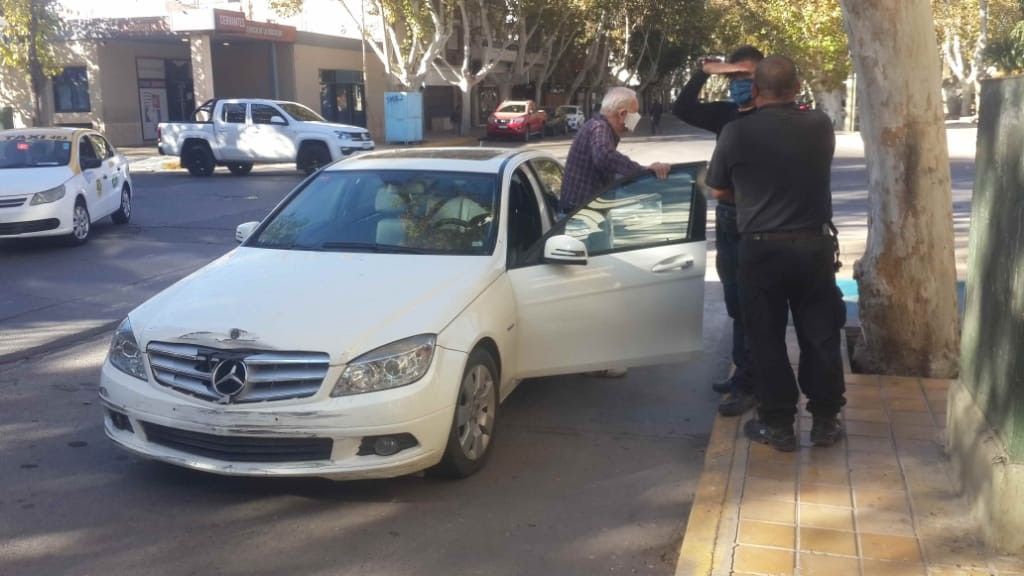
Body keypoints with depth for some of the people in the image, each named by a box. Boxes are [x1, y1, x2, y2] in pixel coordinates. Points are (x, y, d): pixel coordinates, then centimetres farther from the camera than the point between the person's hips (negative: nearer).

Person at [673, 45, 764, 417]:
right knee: (737, 304, 15)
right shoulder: (728, 114, 9)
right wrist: (704, 72, -1)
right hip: (728, 220, 7)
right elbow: (682, 109, 9)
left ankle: (749, 386, 2)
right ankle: (743, 374, 26)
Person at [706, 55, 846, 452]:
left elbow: (719, 189, 4)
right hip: (814, 245, 2)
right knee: (820, 335, 12)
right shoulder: (821, 126, -1)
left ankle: (778, 425, 14)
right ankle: (825, 421, 20)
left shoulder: (737, 132, -8)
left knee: (767, 339, 8)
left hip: (762, 248, -2)